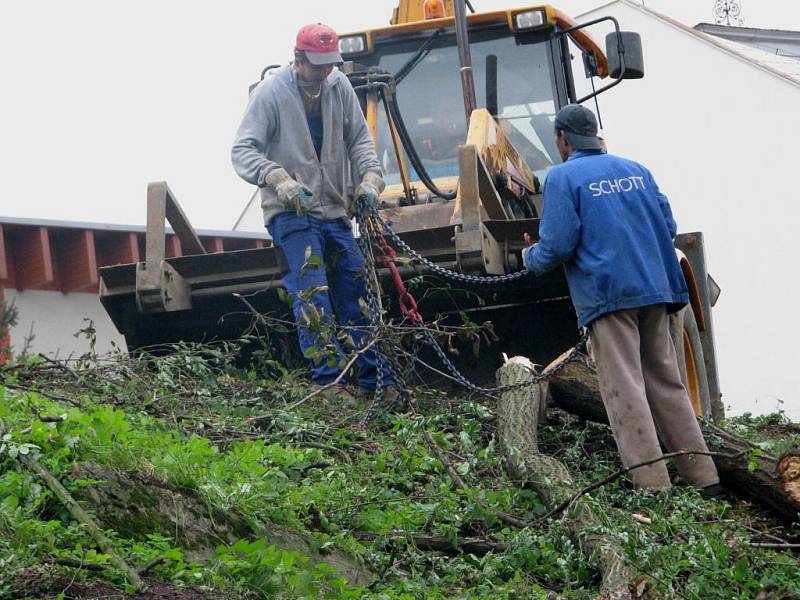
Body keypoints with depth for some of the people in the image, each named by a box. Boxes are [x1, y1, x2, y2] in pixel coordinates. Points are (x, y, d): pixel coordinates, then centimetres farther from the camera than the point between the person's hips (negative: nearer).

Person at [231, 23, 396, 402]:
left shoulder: (339, 86, 4)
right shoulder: (270, 93, -11)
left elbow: (359, 138, 10)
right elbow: (243, 151, -14)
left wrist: (370, 177, -9)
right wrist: (278, 179, -30)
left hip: (333, 211, 6)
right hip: (290, 213, -6)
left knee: (355, 293, 7)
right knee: (312, 293, -18)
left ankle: (376, 379, 12)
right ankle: (329, 380, -21)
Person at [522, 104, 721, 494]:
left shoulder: (563, 177, -4)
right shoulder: (635, 170, 15)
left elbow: (557, 246, -11)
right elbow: (667, 227, 15)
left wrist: (530, 257, 10)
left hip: (607, 295, -6)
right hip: (654, 292, 6)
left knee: (625, 390, -6)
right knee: (667, 384, 12)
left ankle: (653, 487, -12)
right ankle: (704, 478, 11)